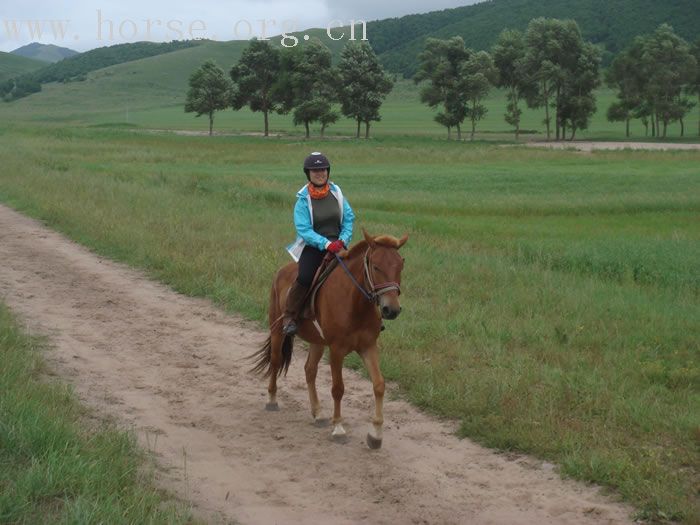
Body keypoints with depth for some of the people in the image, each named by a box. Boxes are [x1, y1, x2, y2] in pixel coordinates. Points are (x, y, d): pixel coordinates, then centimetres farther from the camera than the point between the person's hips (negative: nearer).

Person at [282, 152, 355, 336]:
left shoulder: (336, 192, 4)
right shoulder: (303, 199, -7)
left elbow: (349, 218, 9)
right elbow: (304, 230, -13)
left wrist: (343, 240, -7)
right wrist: (326, 244, -24)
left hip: (337, 244, 4)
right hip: (313, 246, -3)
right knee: (305, 277, -29)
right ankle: (289, 317, -14)